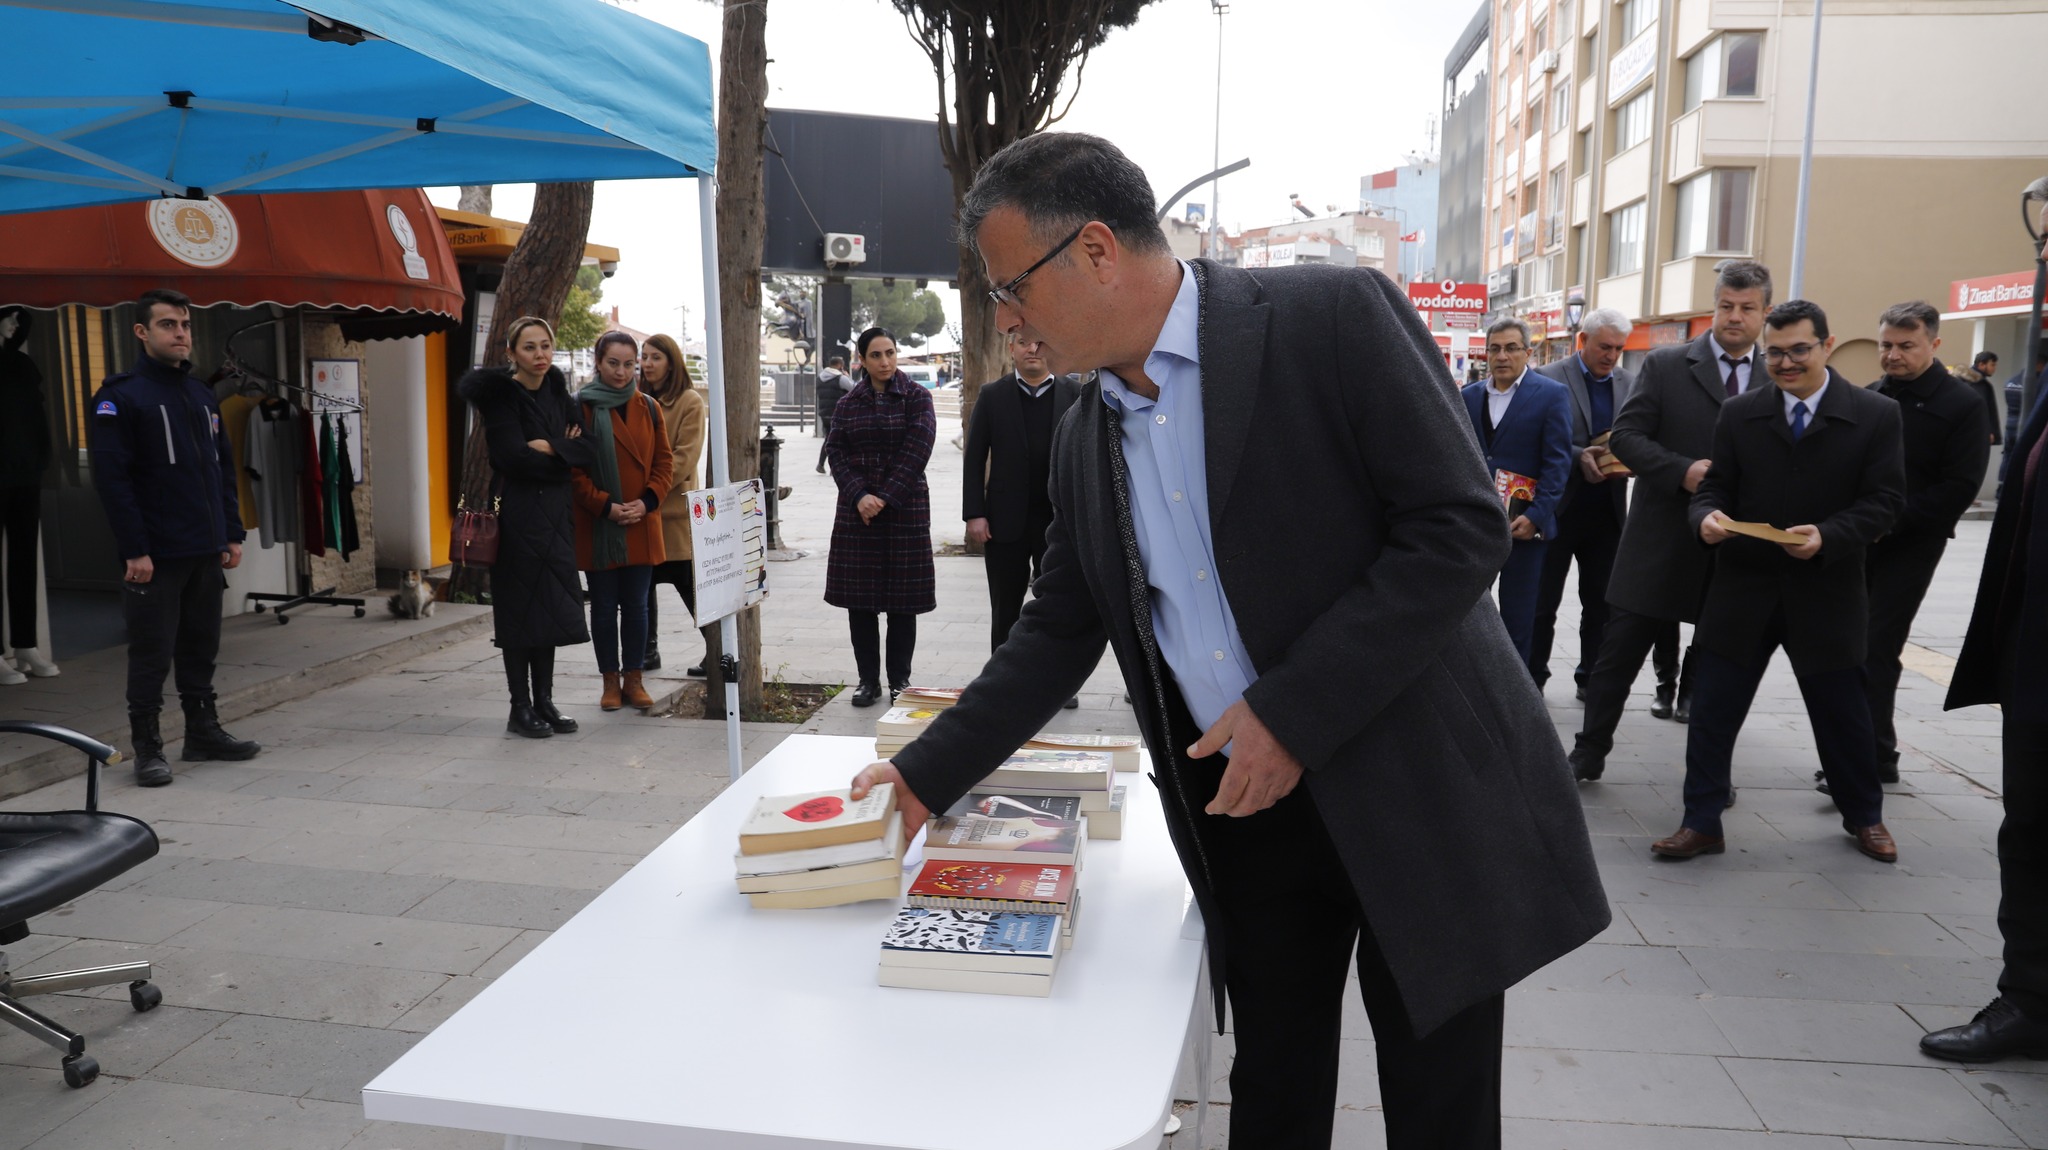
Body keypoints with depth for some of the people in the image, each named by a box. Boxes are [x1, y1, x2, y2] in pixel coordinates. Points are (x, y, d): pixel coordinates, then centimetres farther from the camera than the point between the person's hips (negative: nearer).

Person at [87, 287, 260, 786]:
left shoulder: (201, 395, 14)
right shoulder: (120, 396, -7)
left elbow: (223, 468, 17)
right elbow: (111, 478, -12)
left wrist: (232, 534, 11)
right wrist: (134, 550, -17)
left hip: (206, 554, 6)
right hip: (154, 557, -6)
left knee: (201, 647, 14)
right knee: (151, 653, 0)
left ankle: (204, 731, 25)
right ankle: (147, 748, 10)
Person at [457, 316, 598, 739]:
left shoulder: (557, 391, 11)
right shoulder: (500, 394, -7)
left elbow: (587, 450, 4)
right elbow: (514, 457, -18)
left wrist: (550, 447, -11)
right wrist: (565, 457, -7)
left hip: (554, 514, 6)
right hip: (517, 515, -6)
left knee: (549, 608, 8)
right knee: (521, 607, -1)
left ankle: (544, 702, 16)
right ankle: (520, 708, 8)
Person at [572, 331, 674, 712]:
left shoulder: (648, 407, 7)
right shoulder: (582, 408, -4)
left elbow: (664, 459, 8)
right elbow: (573, 468, -6)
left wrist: (647, 501, -6)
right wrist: (605, 506, -14)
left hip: (641, 525, 3)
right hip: (597, 526, -3)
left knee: (636, 605, 7)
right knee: (604, 606, 5)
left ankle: (634, 680, 16)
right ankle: (610, 681, 16)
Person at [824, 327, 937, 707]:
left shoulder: (916, 397, 0)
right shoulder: (848, 404, 9)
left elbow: (917, 451, -9)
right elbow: (836, 453, 3)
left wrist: (884, 498, -14)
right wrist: (860, 496, -12)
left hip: (905, 507, -3)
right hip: (856, 510, 3)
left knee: (902, 598, 2)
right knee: (858, 597, 3)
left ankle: (900, 679, 13)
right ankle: (868, 679, 14)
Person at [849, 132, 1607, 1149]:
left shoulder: (1334, 318, -13)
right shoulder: (1084, 442, 6)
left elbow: (1461, 526, -17)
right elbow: (1057, 635, 12)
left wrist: (1292, 709, -20)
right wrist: (925, 775, 7)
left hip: (1418, 788, -5)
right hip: (1244, 810, 5)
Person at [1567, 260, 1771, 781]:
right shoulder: (1666, 365, -1)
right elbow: (1625, 435, -6)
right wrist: (1683, 471, -19)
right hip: (1662, 538, -2)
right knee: (1619, 651, 3)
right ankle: (1589, 754, 16)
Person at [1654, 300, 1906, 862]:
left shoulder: (1876, 414, -2)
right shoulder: (1738, 413, 2)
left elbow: (1884, 499, -6)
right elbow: (1715, 487, 3)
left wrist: (1828, 537, -23)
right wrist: (1708, 516, -21)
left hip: (1826, 591, -1)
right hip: (1743, 586, 1)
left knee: (1842, 712, 14)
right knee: (1712, 709, 1)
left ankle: (1864, 816, 36)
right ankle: (1702, 823, 11)